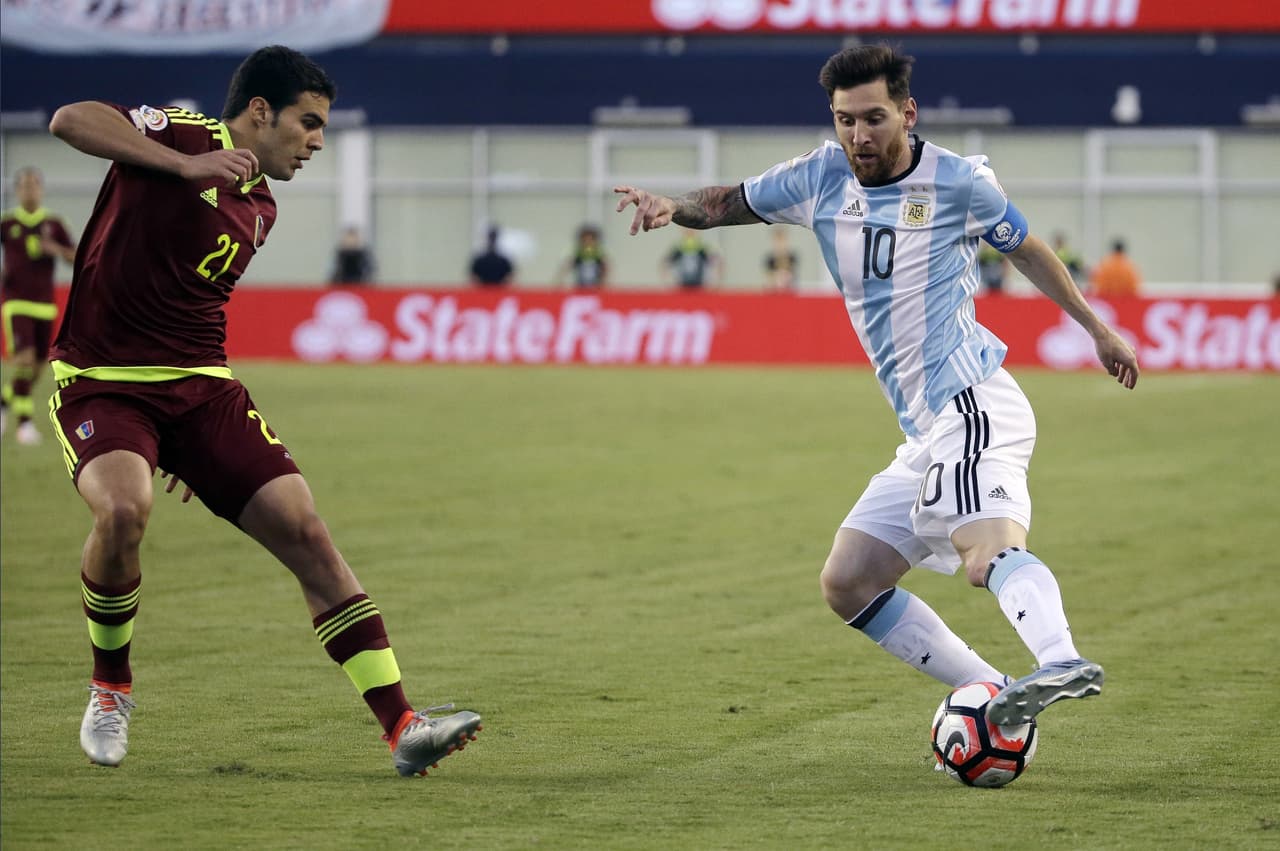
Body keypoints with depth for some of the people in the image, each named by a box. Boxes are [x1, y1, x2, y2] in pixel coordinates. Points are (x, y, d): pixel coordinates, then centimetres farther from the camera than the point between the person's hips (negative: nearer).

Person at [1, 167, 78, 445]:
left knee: (36, 368, 7)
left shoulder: (54, 224, 5)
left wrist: (56, 249, -15)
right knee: (25, 360, -20)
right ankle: (24, 422, -12)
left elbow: (77, 258, 4)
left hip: (44, 304, 4)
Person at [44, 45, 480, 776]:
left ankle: (401, 728, -6)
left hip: (202, 387, 7)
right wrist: (184, 165, -28)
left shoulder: (260, 209, 14)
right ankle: (111, 688, -5)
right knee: (123, 510, -34)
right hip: (101, 382, -7)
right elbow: (70, 119, -23)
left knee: (305, 530, -7)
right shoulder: (181, 136, -7)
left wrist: (199, 439, 25)